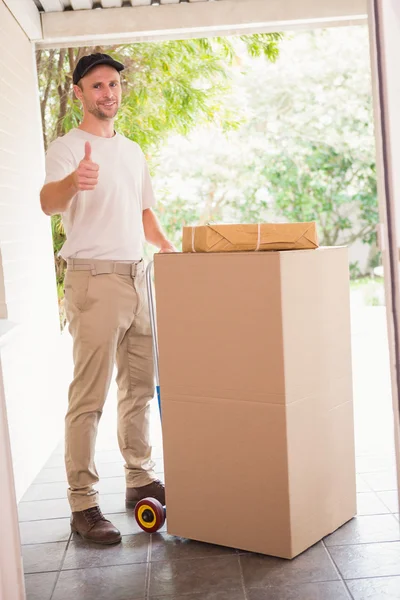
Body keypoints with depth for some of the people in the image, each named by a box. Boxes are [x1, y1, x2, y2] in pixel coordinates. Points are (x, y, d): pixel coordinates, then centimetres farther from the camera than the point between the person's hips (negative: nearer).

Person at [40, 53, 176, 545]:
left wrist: (165, 245, 10)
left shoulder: (132, 150, 18)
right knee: (89, 396, -7)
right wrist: (71, 182, -47)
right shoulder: (67, 147, -5)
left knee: (139, 386, 13)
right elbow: (48, 202, -25)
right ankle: (82, 505, -1)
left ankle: (140, 480, 26)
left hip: (137, 276, 7)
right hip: (94, 278, -7)